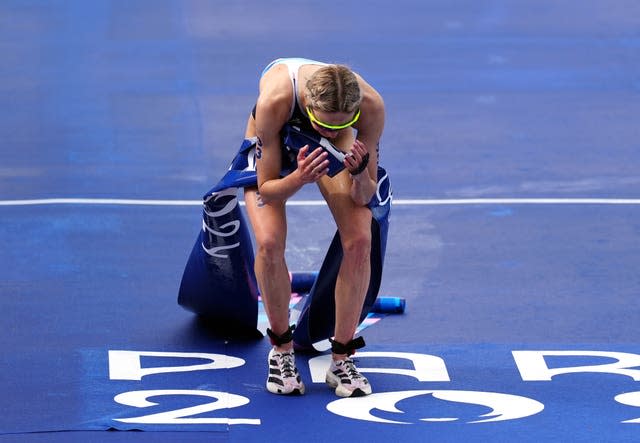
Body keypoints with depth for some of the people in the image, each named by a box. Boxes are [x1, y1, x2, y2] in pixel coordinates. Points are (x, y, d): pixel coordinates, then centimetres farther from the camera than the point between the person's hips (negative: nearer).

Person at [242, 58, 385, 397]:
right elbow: (266, 190, -30)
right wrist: (300, 178, -50)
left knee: (359, 240, -18)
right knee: (269, 242, -24)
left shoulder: (371, 105, -37)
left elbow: (364, 197, -24)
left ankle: (342, 358, -2)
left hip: (328, 152, 2)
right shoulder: (274, 101, -43)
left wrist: (359, 175, -46)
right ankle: (281, 350, -1)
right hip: (273, 140, -2)